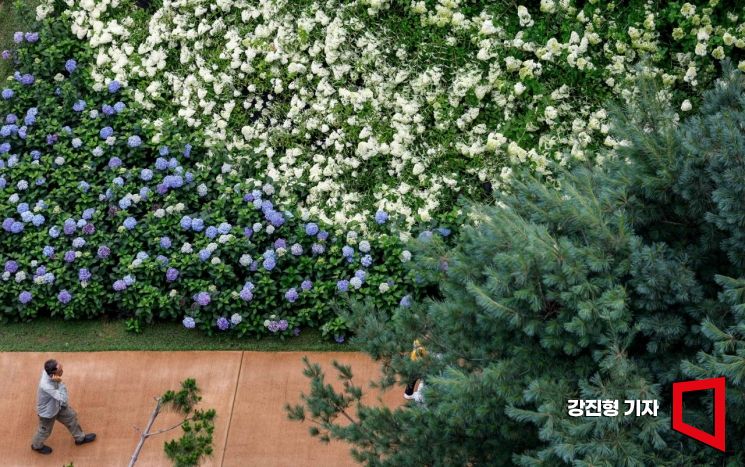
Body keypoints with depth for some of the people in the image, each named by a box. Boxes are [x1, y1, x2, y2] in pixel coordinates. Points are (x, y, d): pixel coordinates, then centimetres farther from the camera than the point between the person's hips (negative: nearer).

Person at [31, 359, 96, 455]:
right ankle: (37, 446, 54)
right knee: (45, 431, 23)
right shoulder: (46, 386, -49)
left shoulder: (48, 371, -26)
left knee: (71, 417, 24)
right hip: (47, 412, -7)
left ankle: (80, 438, 50)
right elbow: (63, 398, -41)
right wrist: (60, 382, -47)